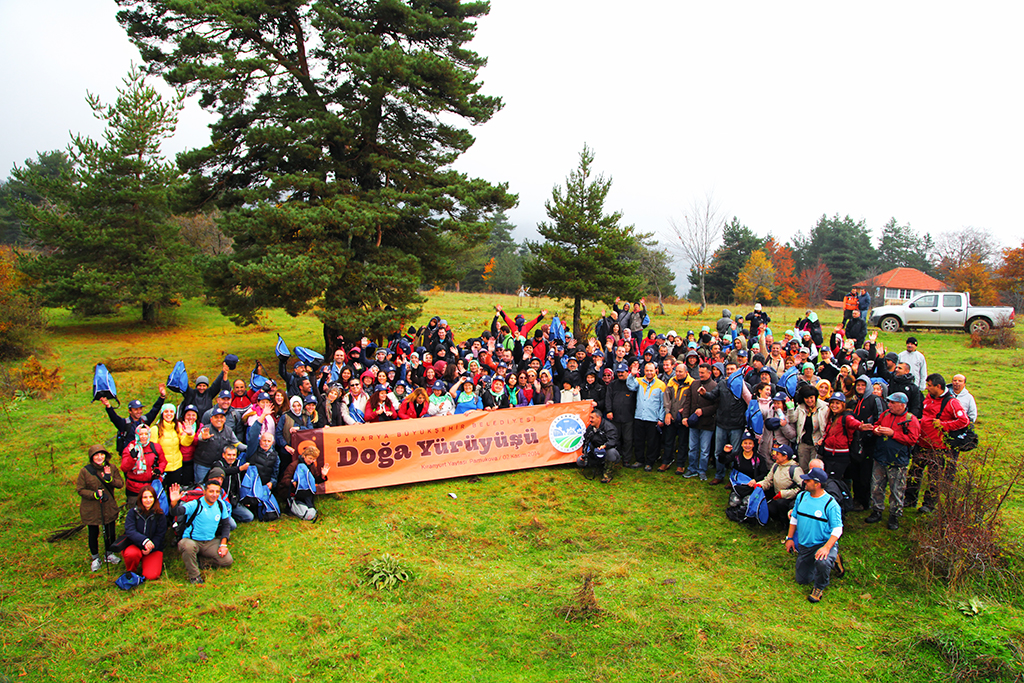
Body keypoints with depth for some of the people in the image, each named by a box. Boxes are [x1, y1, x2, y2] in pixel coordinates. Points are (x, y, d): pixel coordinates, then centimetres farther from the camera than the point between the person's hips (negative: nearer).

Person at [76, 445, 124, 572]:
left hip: (109, 508, 2)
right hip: (91, 510, -2)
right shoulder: (85, 471, -10)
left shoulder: (112, 469, -2)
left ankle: (109, 554, 37)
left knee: (110, 533, 13)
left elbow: (121, 484, -4)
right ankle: (95, 558, 33)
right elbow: (80, 490, -7)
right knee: (93, 534, 13)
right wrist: (94, 494, -22)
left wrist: (110, 479, -22)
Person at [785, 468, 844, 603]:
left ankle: (820, 587, -7)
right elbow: (794, 518, 11)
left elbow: (837, 529, -18)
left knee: (822, 562, -39)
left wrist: (827, 547, -30)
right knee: (802, 580, 13)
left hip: (824, 544, -6)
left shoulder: (830, 504, -18)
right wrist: (790, 538, 9)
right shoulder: (802, 496, -1)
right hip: (804, 546, 6)